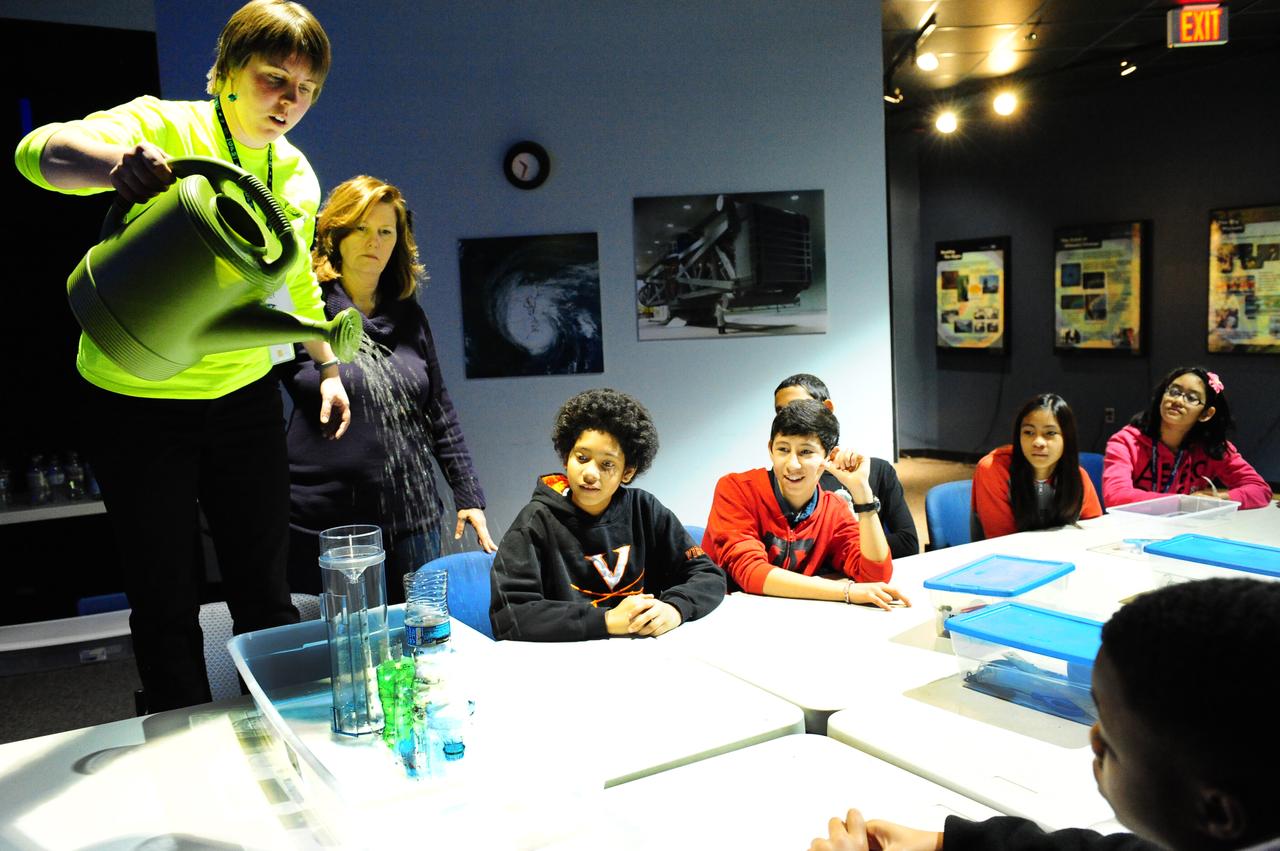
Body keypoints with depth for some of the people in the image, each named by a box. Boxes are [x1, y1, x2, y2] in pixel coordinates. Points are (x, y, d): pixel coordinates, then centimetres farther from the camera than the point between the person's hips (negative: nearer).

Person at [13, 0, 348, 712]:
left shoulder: (297, 174, 6)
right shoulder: (164, 126, -10)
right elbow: (39, 150, -27)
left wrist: (327, 365, 19)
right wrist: (117, 163, -47)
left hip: (246, 399, 4)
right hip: (139, 404, -4)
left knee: (266, 592, 9)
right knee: (166, 604, 5)